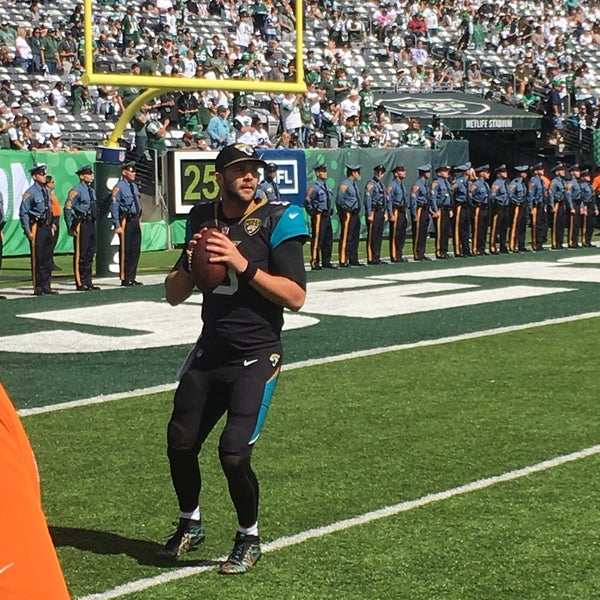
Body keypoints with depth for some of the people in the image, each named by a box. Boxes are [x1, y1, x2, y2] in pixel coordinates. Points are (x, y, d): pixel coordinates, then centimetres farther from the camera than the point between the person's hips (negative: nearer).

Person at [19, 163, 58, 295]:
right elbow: (23, 213, -12)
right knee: (37, 259, -4)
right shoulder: (30, 193, -11)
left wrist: (51, 225, 16)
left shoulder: (46, 191, 12)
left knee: (48, 258, 10)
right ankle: (38, 288, 2)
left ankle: (46, 286, 17)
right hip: (37, 228, -8)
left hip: (47, 227, 8)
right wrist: (28, 231, -15)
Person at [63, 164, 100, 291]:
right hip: (81, 224, -9)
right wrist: (70, 227, -15)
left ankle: (88, 282, 18)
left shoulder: (92, 190, 16)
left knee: (90, 253, 11)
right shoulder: (76, 190, -10)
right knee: (80, 254, -4)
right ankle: (80, 283, -1)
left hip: (91, 224, 9)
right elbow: (67, 208, -14)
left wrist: (94, 223, 17)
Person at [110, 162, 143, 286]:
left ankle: (132, 278, 18)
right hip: (126, 221, -8)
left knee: (135, 250, 10)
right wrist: (117, 226, -16)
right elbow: (114, 207, -13)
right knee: (126, 250, -4)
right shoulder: (119, 187, -11)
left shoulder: (134, 185, 14)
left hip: (135, 221, 8)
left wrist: (139, 220, 17)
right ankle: (125, 279, 2)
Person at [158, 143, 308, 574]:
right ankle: (190, 524, 35)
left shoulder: (276, 221, -10)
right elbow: (174, 295, 10)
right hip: (209, 351, 5)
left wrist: (244, 264, -24)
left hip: (256, 356, -5)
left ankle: (249, 538, 10)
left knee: (234, 452, -15)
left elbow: (296, 297, -17)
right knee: (181, 443, 7)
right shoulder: (203, 219, 6)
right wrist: (189, 263, -11)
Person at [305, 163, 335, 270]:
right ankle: (315, 263, -3)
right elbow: (308, 201, -10)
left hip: (327, 215, 8)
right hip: (319, 216, -8)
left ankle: (326, 262, 19)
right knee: (317, 240, -6)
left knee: (328, 239, 11)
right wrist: (312, 212, -7)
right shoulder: (314, 187, -10)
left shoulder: (327, 185, 14)